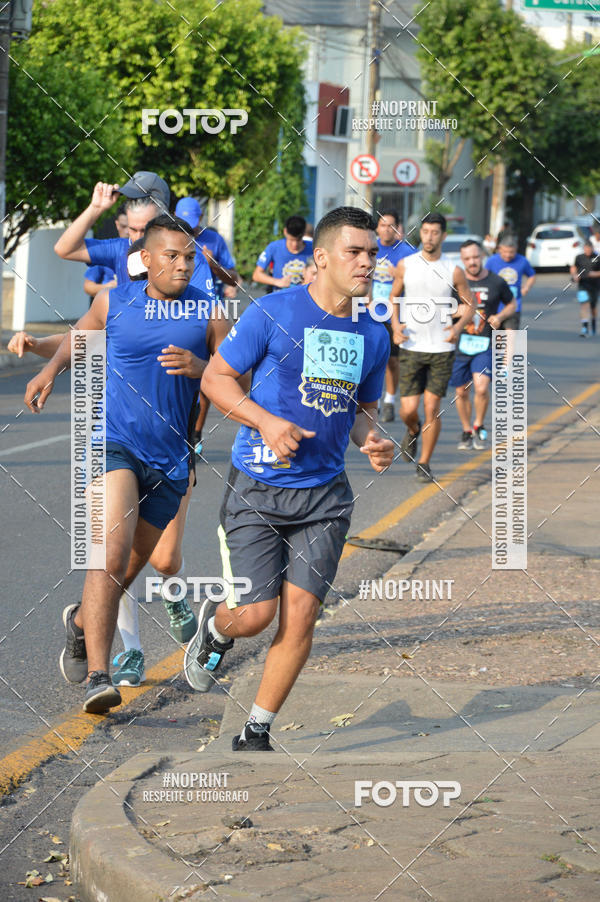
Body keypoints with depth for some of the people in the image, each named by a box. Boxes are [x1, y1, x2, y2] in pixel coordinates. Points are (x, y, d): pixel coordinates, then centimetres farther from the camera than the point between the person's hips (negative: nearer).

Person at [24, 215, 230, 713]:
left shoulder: (208, 314, -1)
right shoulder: (113, 302, 0)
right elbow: (81, 334, 23)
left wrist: (198, 367, -18)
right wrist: (52, 368, 7)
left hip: (169, 461, 3)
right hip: (114, 444, -3)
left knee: (128, 570, 17)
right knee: (111, 555, -24)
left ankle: (82, 620, 49)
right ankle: (98, 676, -28)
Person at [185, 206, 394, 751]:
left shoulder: (373, 336, 7)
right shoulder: (272, 313, -8)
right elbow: (216, 378, -3)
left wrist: (372, 442, -1)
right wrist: (268, 422, -17)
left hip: (324, 496, 4)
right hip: (257, 490, -4)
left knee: (300, 614, -4)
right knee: (257, 613, -9)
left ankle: (256, 733, 11)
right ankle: (214, 626, 29)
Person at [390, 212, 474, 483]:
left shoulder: (453, 271, 0)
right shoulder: (405, 265, 2)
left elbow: (469, 305, 9)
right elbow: (393, 297, 14)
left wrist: (458, 327, -11)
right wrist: (395, 326, -3)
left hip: (441, 349, -1)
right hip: (411, 347, 1)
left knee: (432, 407, -3)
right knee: (408, 410, -3)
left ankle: (424, 464, 11)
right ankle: (413, 431, 33)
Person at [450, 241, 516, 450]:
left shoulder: (496, 282, 2)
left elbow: (511, 304, 18)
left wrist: (500, 316, -2)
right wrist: (456, 312, -12)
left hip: (485, 345, -1)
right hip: (459, 344, 1)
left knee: (482, 388, -18)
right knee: (461, 392, 8)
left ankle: (479, 427, 5)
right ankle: (467, 433, 28)